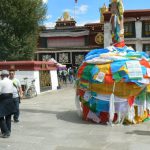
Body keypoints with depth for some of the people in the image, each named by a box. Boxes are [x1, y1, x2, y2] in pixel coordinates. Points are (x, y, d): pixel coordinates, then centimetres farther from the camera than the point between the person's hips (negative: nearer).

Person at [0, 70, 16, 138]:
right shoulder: (11, 82, 6)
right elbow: (12, 91, 8)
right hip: (10, 100, 7)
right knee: (8, 116, 17)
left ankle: (6, 132, -5)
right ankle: (8, 131, 25)